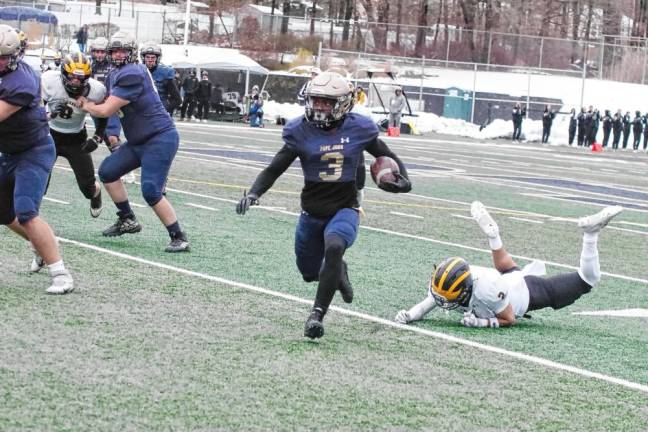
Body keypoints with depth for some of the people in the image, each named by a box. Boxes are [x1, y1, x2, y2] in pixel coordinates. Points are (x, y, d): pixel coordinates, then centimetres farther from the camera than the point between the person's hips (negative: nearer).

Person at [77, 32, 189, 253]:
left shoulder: (132, 74, -19)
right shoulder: (116, 74, 13)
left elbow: (106, 111, -19)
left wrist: (86, 105, 1)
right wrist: (88, 102, -3)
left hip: (160, 139, -10)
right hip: (138, 141, 10)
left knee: (151, 191, -17)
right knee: (107, 171, 9)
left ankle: (179, 238, -9)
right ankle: (128, 220, 19)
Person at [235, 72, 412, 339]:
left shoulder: (358, 129, -7)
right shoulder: (301, 131, -8)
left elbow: (387, 157, 9)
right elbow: (275, 169, -5)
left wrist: (402, 180, -10)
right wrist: (254, 192, -21)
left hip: (345, 209, -2)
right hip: (312, 213, 2)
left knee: (334, 247, -33)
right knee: (310, 273, 13)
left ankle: (317, 314, -26)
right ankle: (338, 272, 51)